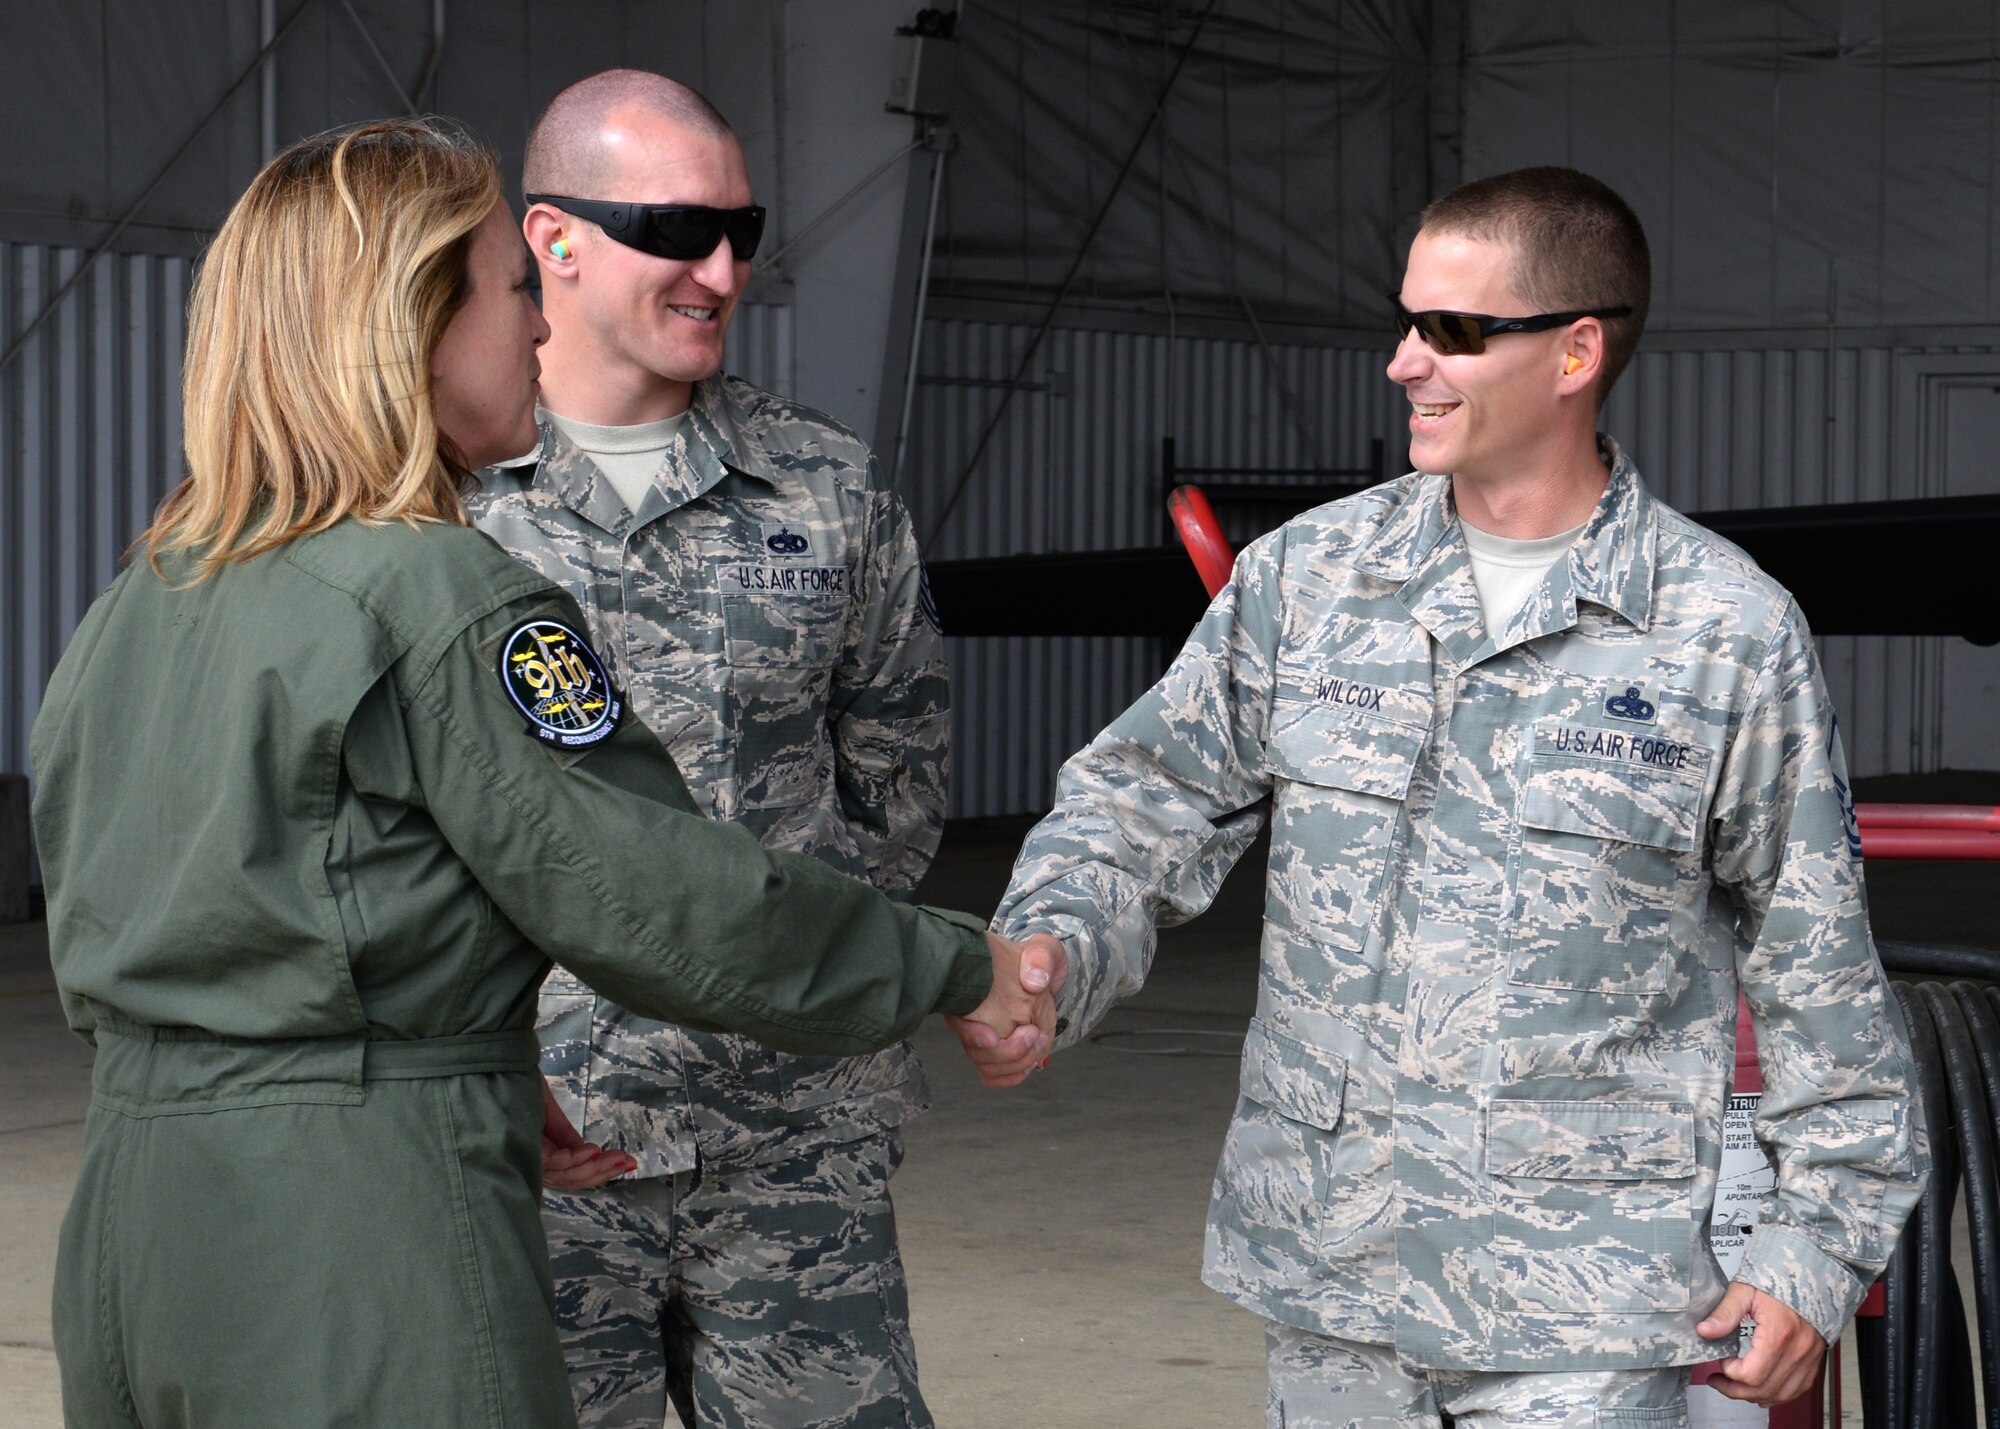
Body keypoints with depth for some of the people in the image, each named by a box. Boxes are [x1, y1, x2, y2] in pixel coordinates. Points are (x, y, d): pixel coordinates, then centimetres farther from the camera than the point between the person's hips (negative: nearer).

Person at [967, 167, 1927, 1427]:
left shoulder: (1733, 632, -4)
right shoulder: (1306, 575, 4)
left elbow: (1818, 964, 1)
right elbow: (1151, 798, 7)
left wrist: (1820, 1248, 1)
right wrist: (1052, 954, -14)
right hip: (1325, 1265, 4)